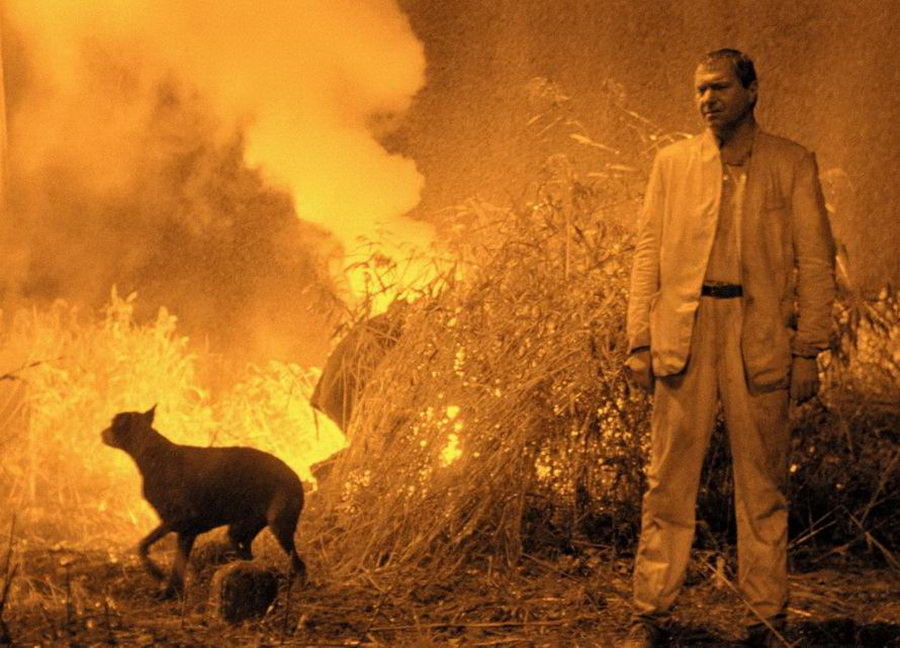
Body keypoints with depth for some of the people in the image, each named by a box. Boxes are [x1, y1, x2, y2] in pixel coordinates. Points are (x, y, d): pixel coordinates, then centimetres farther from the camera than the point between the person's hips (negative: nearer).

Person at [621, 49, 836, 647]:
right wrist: (640, 341, 1)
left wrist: (809, 350, -4)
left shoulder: (792, 164, 6)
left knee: (763, 484, 4)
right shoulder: (674, 162, 12)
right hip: (683, 335, 1)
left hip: (760, 337, -1)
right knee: (669, 480, 1)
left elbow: (815, 262, 3)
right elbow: (648, 254, 10)